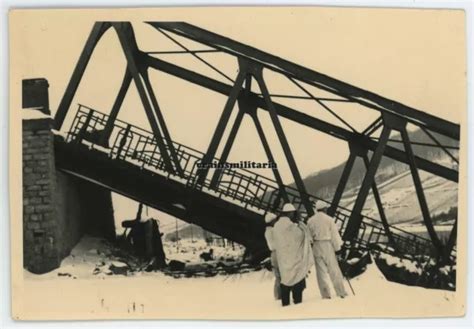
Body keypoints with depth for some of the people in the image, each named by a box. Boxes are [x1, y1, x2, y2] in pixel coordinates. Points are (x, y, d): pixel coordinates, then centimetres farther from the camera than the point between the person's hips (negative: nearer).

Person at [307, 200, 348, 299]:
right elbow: (334, 234, -4)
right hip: (327, 245, -2)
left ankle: (325, 294, 6)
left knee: (321, 270, 7)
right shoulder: (329, 219, -7)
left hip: (316, 246, 2)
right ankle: (341, 292, 8)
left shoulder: (310, 220, 1)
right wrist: (337, 247, 4)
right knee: (334, 269, 5)